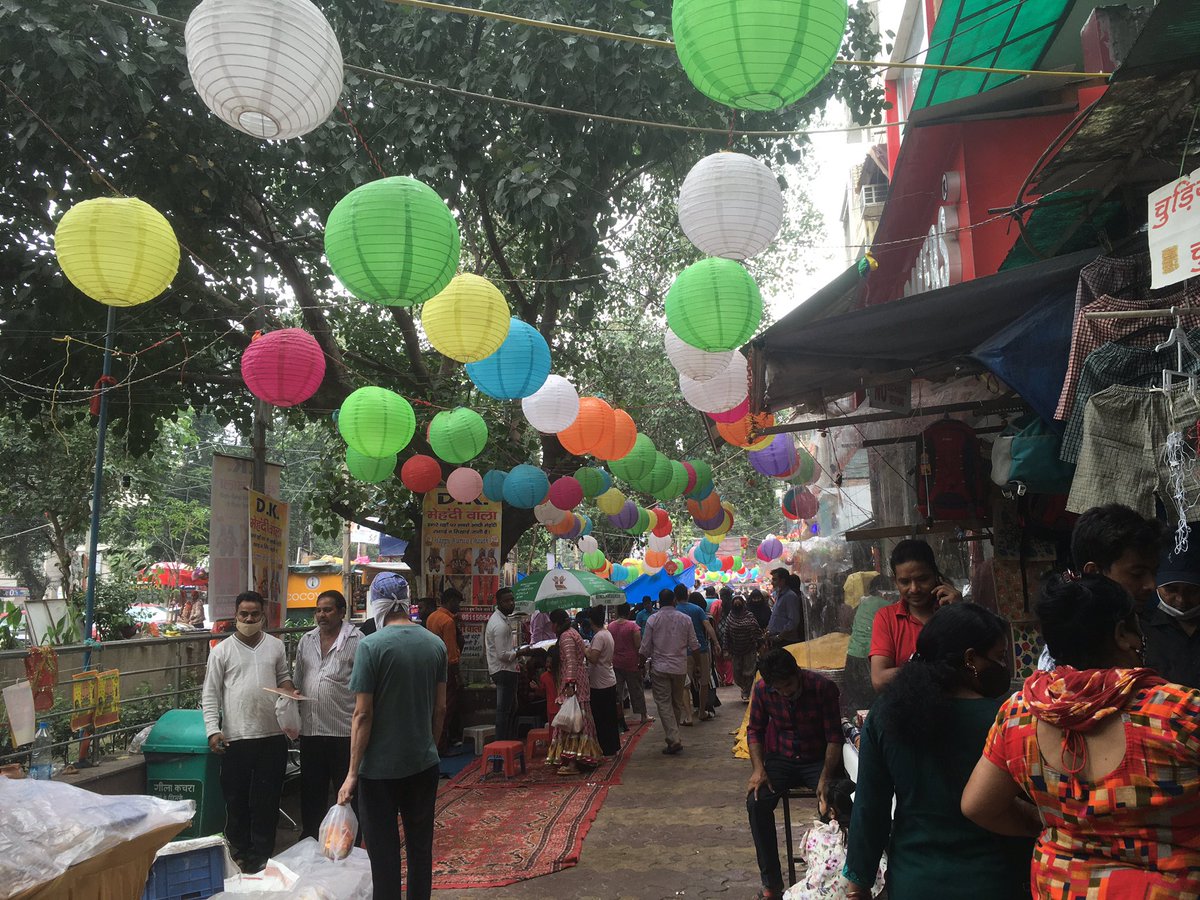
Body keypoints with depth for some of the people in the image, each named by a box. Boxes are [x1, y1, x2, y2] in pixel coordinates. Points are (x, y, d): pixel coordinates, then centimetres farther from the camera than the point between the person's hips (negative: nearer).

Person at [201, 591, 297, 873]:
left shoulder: (276, 646, 7)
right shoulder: (222, 650, -1)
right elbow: (210, 694, 0)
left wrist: (290, 689, -3)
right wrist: (212, 730, -9)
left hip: (272, 735, 2)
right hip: (236, 737, -2)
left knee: (268, 797, 9)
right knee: (236, 799, 9)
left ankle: (262, 854, 21)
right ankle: (239, 852, 26)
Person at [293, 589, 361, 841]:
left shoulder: (356, 640, -7)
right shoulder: (306, 641, 11)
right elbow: (298, 680, 20)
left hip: (344, 729, -5)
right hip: (310, 729, 5)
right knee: (311, 791, 18)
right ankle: (309, 839, 32)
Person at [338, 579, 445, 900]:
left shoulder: (371, 645, -15)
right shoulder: (435, 644, 0)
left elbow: (363, 714, -15)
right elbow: (440, 708, 7)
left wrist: (353, 773, -9)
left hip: (380, 768, -4)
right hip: (424, 764, 5)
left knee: (384, 852, 8)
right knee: (420, 847, 16)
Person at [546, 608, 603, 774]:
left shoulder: (566, 637, -12)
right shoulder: (572, 633, 19)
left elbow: (571, 661, -22)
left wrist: (570, 683, -28)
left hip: (572, 683, -10)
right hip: (580, 682, 10)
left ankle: (572, 761, -11)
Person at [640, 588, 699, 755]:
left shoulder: (652, 620, -6)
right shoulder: (685, 619, 0)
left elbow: (645, 649, -4)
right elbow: (694, 646, 4)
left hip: (659, 667, -2)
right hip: (680, 667, 2)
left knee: (664, 703, -1)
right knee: (677, 702, 15)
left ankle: (673, 739, -11)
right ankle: (674, 734, 24)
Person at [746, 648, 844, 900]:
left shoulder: (823, 687, -18)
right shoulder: (762, 690, -9)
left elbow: (834, 736, -15)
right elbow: (755, 730, 3)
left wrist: (824, 778, -24)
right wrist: (758, 768, -12)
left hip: (818, 759, -2)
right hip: (780, 759, 2)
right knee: (756, 802, -23)